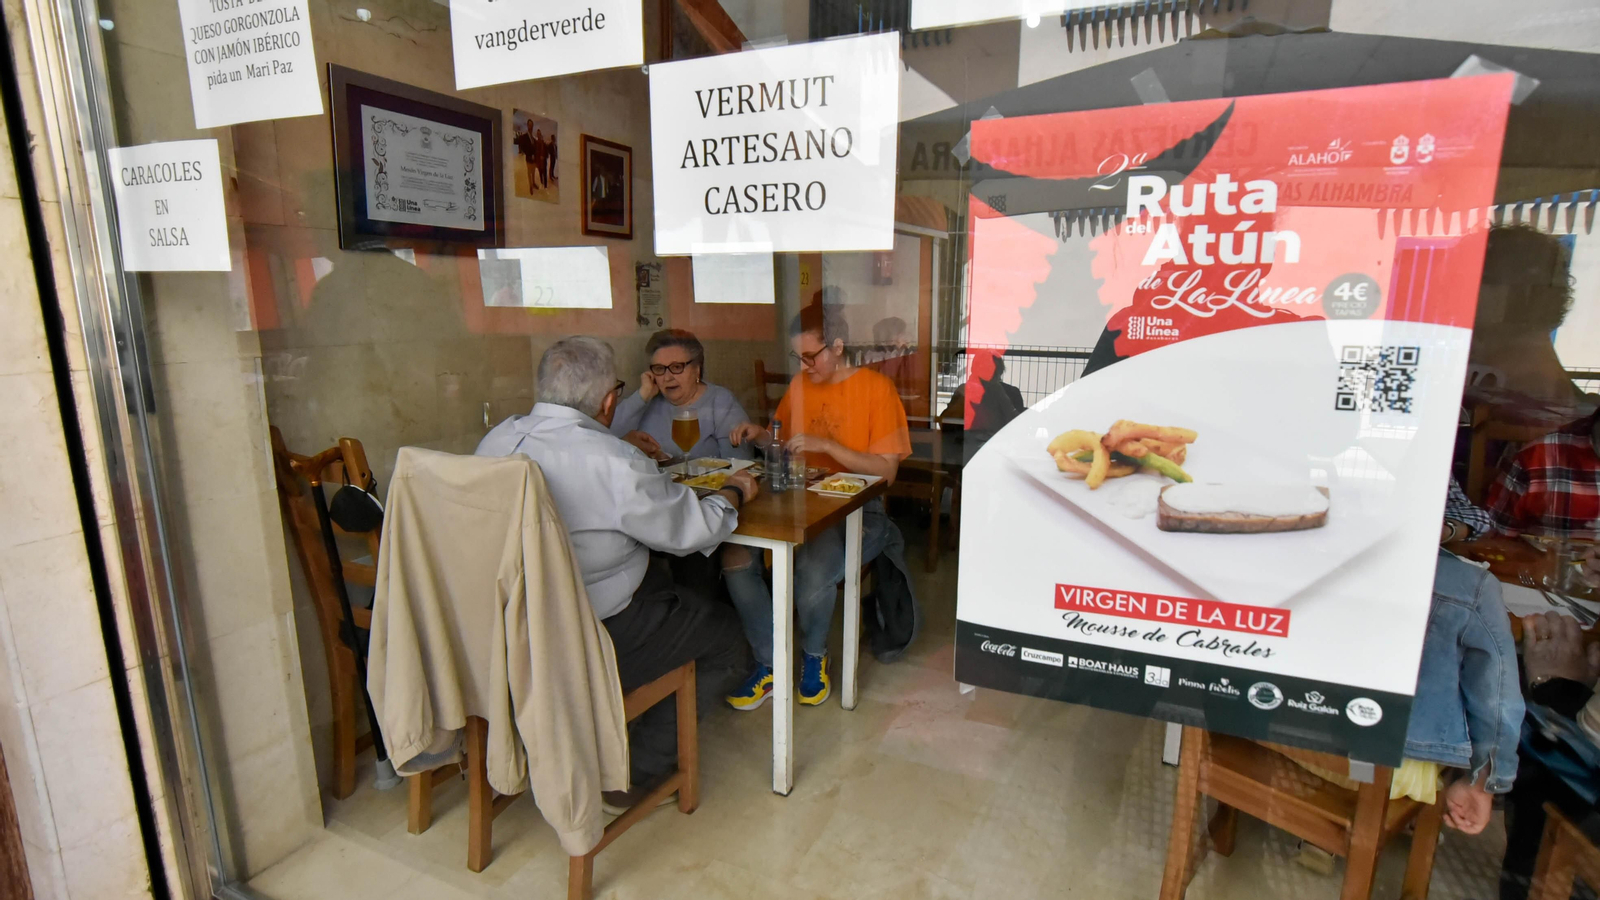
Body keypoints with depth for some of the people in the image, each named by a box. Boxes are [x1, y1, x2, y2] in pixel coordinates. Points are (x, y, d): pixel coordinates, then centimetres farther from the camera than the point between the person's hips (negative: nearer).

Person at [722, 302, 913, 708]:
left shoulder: (876, 388, -6)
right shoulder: (800, 384, 12)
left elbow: (887, 470, -12)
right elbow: (782, 440, 25)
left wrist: (826, 445, -20)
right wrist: (758, 434, 2)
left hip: (858, 510, -5)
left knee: (812, 569, -34)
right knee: (735, 556, -18)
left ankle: (815, 656, 1)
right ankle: (769, 663, 0)